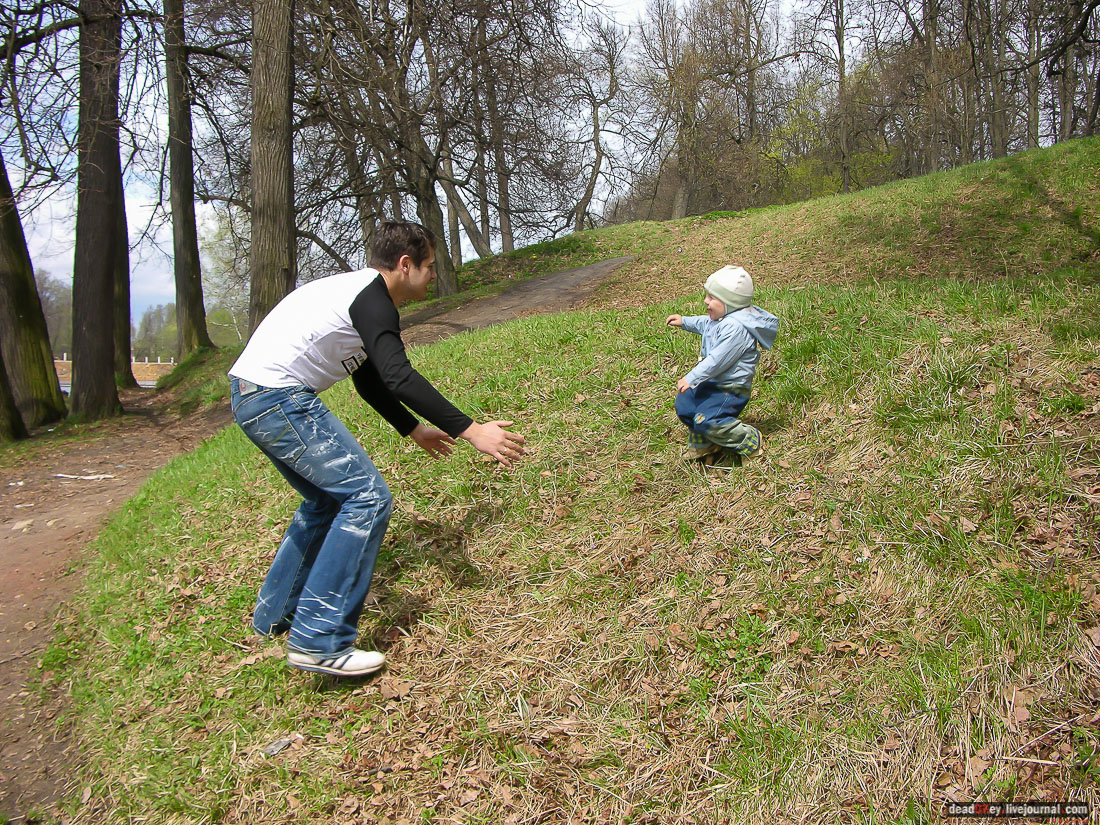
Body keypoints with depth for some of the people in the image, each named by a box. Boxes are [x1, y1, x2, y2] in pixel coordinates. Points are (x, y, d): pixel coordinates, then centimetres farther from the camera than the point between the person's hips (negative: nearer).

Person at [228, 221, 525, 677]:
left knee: (327, 498, 22)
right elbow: (398, 377, -27)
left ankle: (275, 617, 33)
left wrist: (413, 429, 32)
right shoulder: (372, 298, -12)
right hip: (279, 397, -11)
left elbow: (369, 380, 28)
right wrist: (470, 429, -28)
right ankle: (321, 642, -11)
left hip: (251, 395, 11)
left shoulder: (358, 290, 20)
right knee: (367, 496, -11)